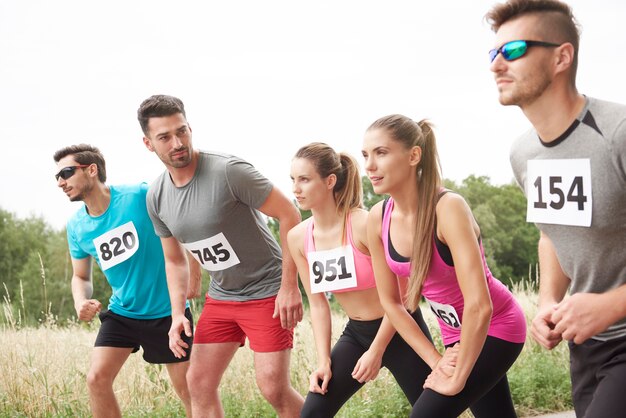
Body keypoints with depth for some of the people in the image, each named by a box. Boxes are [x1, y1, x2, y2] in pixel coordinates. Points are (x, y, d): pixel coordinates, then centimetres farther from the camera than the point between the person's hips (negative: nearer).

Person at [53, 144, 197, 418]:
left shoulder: (140, 196, -18)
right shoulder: (77, 226, -1)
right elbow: (80, 276, 12)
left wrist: (194, 273, -12)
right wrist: (81, 303, -9)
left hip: (167, 312, -4)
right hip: (121, 313, 4)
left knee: (187, 389, 3)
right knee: (97, 379, -8)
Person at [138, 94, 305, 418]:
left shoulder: (228, 171, -22)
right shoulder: (156, 197, 0)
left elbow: (289, 215, -18)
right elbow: (174, 260, 13)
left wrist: (290, 286, -20)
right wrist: (177, 314, -1)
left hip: (266, 292, -6)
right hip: (220, 297, 6)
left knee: (273, 388, -11)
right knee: (198, 383, 4)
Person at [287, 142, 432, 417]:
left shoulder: (365, 224, -23)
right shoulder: (298, 238, -5)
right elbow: (317, 302, 3)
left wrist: (377, 350, -16)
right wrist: (324, 361, -3)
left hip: (398, 331, -5)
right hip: (355, 333, 5)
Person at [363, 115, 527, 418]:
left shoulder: (448, 208, -30)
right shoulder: (378, 219, -10)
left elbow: (479, 306, -34)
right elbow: (391, 302, -1)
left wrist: (457, 380, -26)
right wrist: (436, 361, -7)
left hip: (496, 328, -7)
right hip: (457, 333, 7)